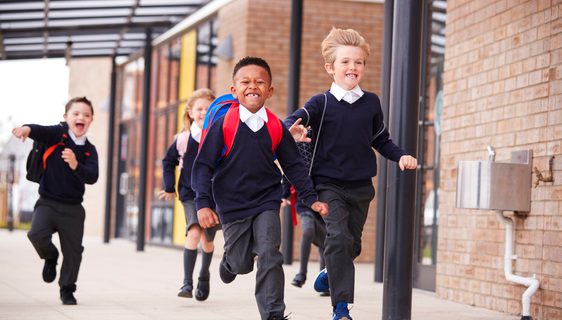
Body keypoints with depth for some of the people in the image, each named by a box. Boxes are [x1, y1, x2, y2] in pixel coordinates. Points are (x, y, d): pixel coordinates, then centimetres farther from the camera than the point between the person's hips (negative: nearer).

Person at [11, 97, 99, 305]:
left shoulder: (89, 150, 1)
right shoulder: (58, 134, -6)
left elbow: (92, 178, -12)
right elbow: (41, 131, -28)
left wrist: (75, 165, -31)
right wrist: (27, 129, -51)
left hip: (73, 208, 2)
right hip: (48, 202, -2)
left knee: (73, 250, 2)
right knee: (37, 234, -24)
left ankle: (67, 290, 23)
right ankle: (51, 258, 11)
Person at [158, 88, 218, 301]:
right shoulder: (183, 139, -3)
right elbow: (168, 161, 13)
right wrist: (170, 188, 10)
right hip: (190, 196, -1)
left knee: (207, 240, 13)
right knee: (194, 232, -23)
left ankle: (204, 276, 42)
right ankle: (187, 283, -21)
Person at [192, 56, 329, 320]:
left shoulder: (276, 127, -3)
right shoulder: (224, 124, -11)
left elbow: (294, 166, 7)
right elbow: (203, 165, -9)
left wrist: (311, 199, 3)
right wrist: (203, 204, -17)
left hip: (267, 202, 1)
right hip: (232, 206, -1)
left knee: (269, 256, -13)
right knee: (241, 263, 8)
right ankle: (229, 261, 46)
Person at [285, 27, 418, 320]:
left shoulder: (371, 103, 5)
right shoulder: (321, 103, -6)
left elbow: (381, 140, 16)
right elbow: (293, 120, -20)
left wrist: (401, 156, 0)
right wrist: (294, 131, -42)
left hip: (361, 186, 4)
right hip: (329, 184, -4)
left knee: (352, 244, 14)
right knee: (338, 238, -19)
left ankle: (331, 273, 46)